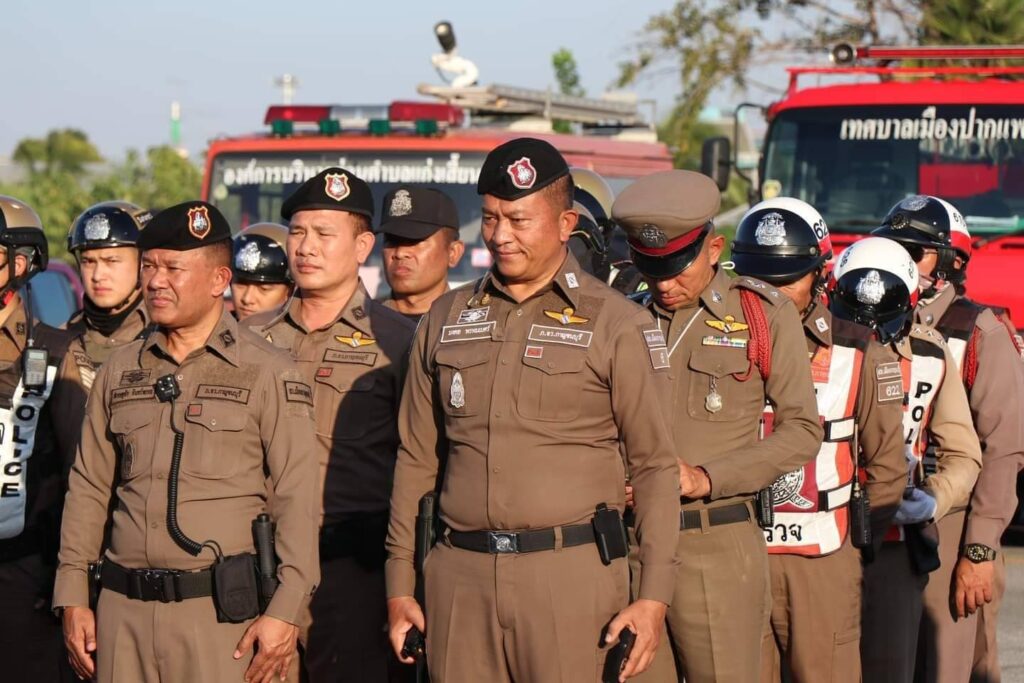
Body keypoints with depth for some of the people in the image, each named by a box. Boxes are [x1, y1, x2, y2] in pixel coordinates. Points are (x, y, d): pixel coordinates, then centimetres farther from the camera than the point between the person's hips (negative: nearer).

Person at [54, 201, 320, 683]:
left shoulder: (267, 373, 0)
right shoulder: (118, 371, 13)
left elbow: (297, 499, -5)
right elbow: (88, 489, 16)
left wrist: (284, 611, -12)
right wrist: (72, 599, 9)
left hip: (222, 608, -4)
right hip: (123, 608, 4)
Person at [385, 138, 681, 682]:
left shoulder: (618, 326, 2)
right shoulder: (445, 321, 13)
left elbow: (655, 466, 0)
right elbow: (416, 460, 16)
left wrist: (653, 596, -7)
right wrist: (400, 585, 12)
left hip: (572, 575, -3)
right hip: (460, 575, 3)